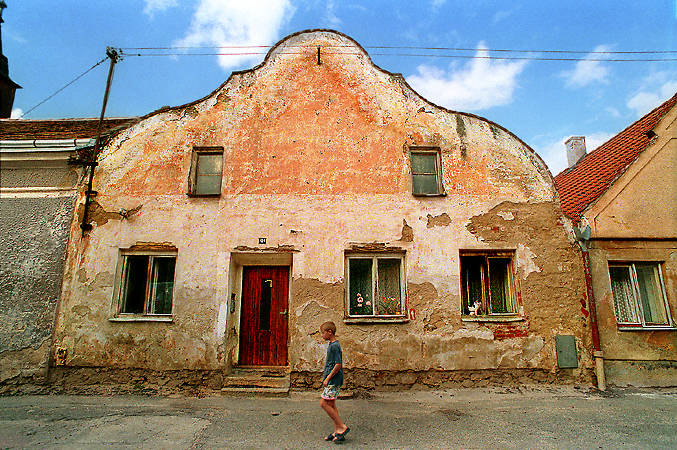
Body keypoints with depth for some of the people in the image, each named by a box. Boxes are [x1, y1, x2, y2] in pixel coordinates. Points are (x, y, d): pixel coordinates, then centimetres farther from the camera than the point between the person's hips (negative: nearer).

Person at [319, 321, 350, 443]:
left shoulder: (334, 346, -17)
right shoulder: (332, 345, 13)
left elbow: (338, 365, -22)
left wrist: (327, 378, -18)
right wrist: (325, 377, 22)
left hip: (333, 380, -10)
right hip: (332, 380, 10)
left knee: (324, 403, -7)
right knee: (331, 405, 12)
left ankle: (342, 427, -1)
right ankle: (337, 431, 18)